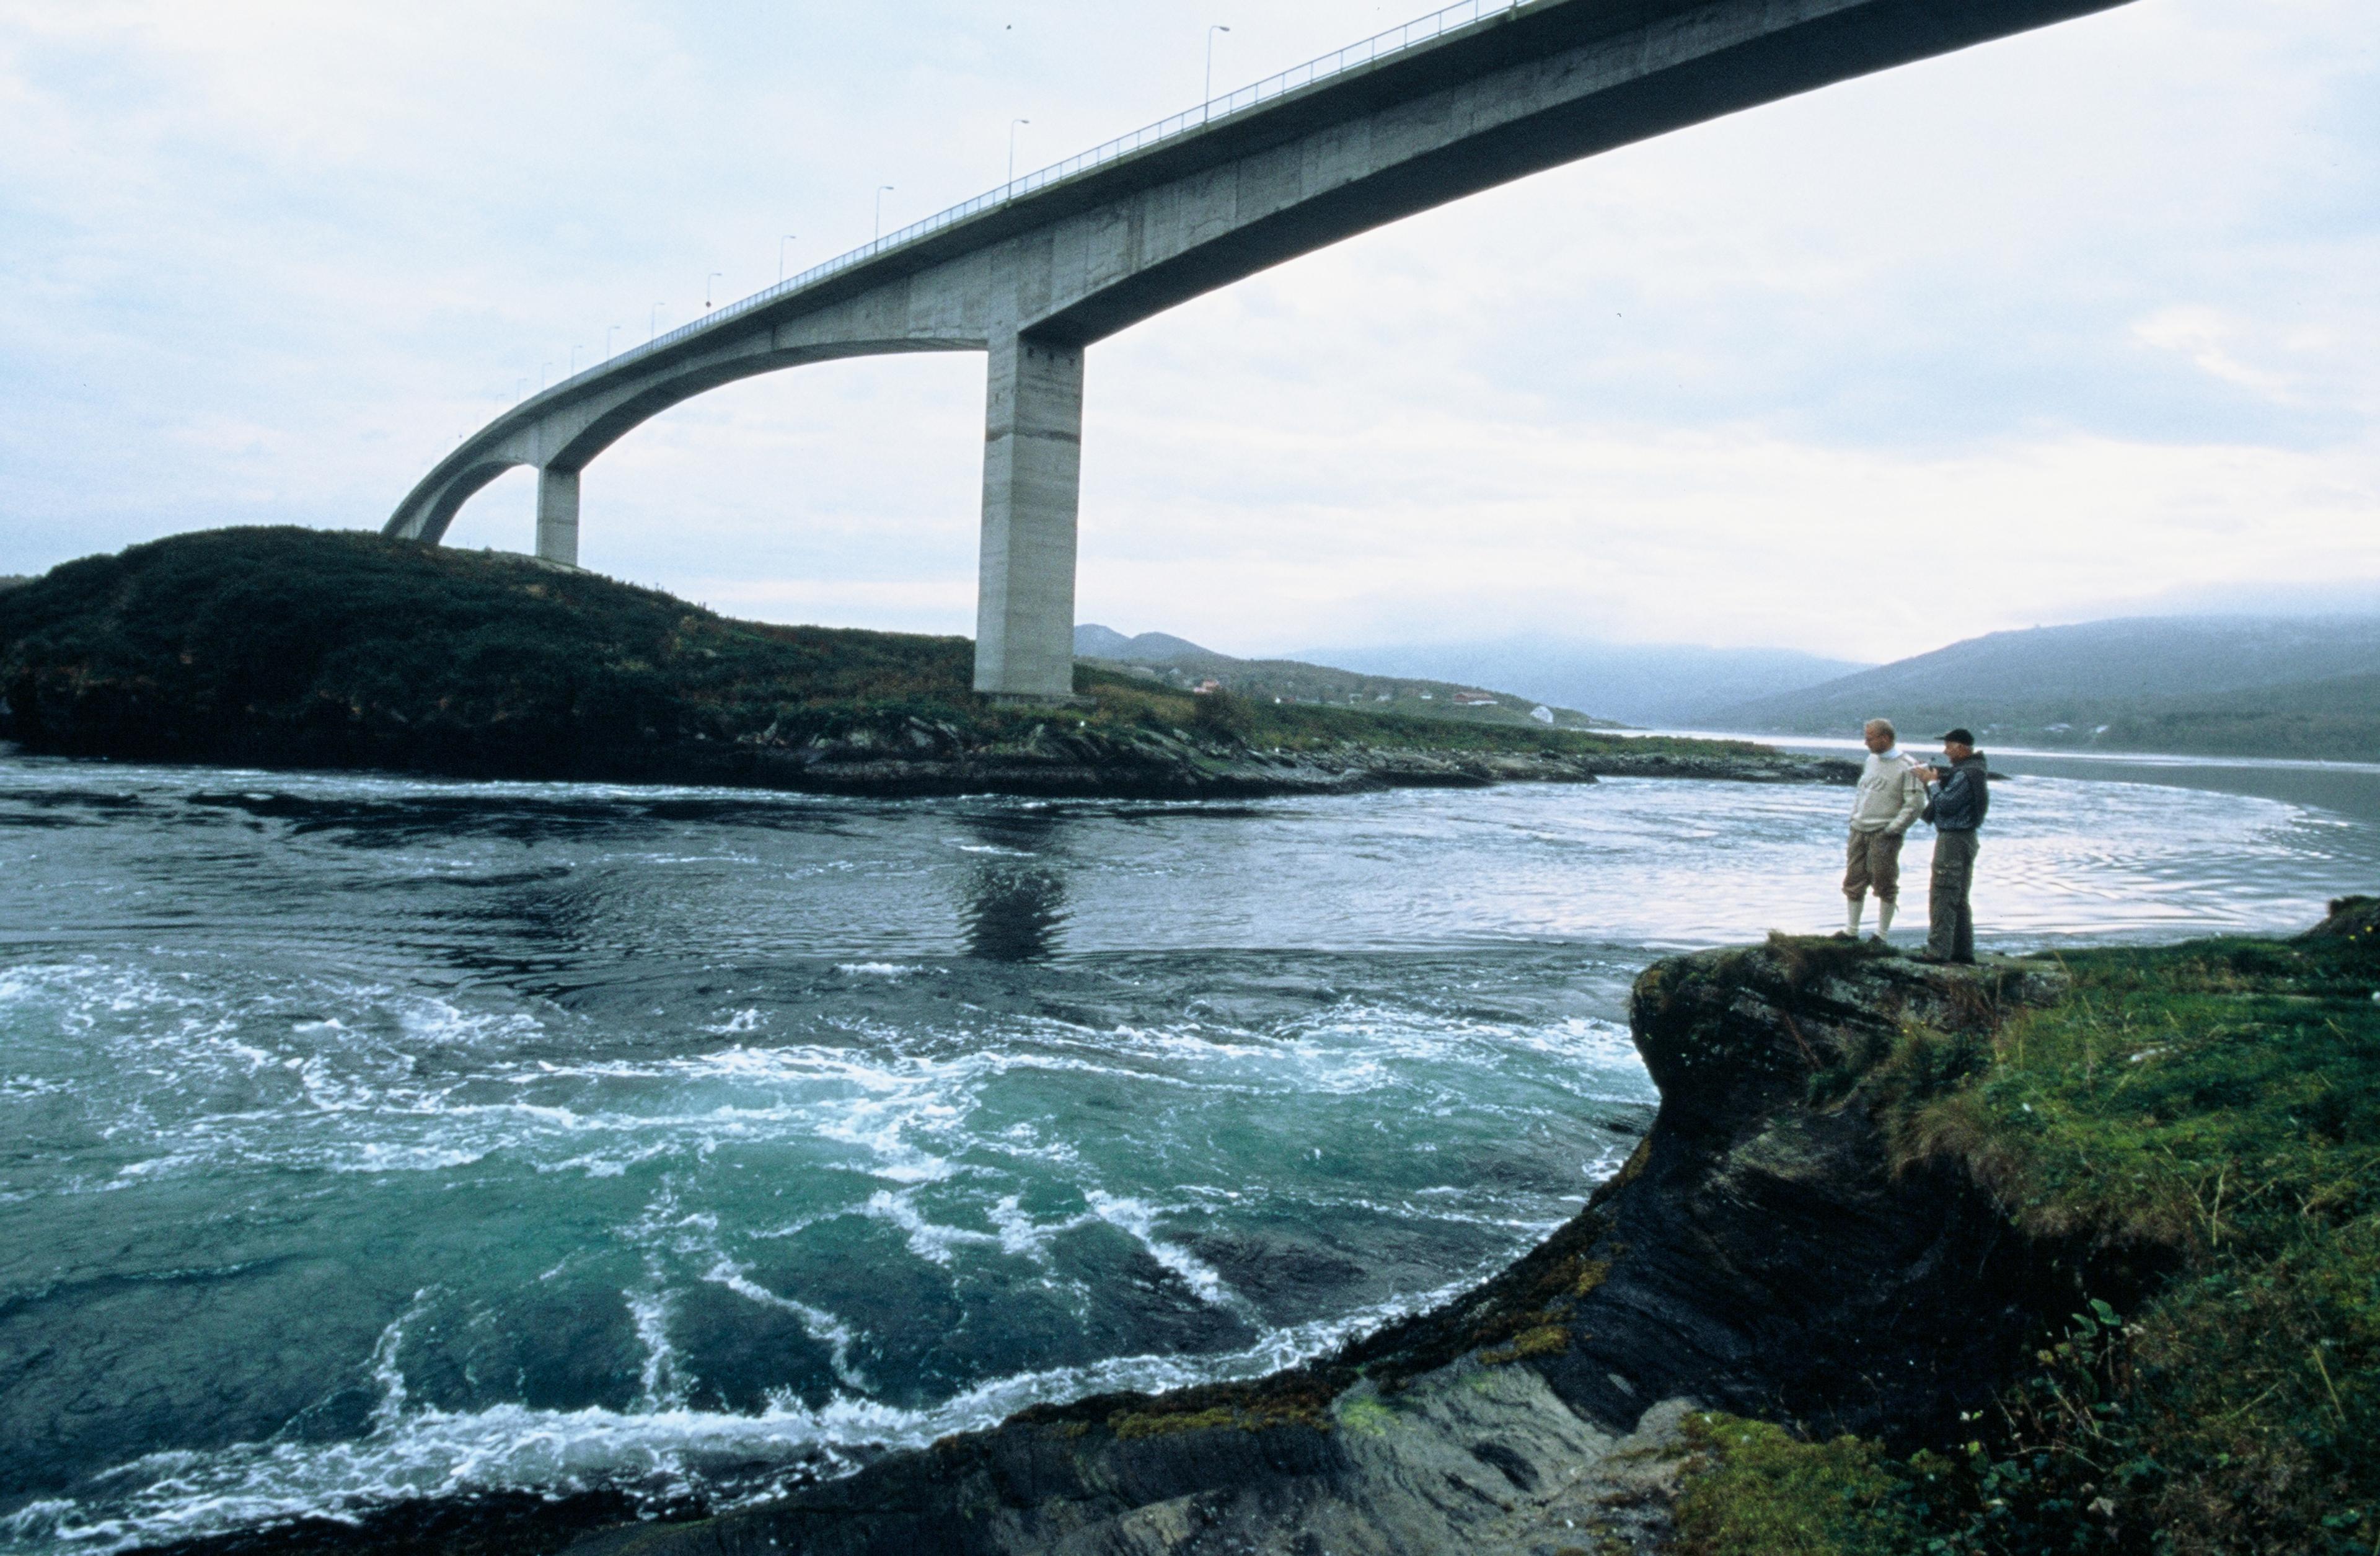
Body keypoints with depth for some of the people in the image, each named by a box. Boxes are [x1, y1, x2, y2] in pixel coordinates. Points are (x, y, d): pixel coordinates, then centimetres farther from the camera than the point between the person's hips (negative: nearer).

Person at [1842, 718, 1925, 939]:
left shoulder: (1907, 768, -11)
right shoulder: (1871, 760, 12)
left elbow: (1916, 805, -14)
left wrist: (1892, 830, -15)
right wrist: (1854, 817, 11)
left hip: (1884, 835, -7)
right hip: (1859, 831, 7)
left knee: (1885, 885, 1)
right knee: (1853, 881, 9)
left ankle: (1882, 935, 10)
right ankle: (1851, 931, 18)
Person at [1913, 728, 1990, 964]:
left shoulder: (1966, 774, -18)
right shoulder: (1972, 769, 15)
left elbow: (1946, 805, -20)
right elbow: (1950, 797, 14)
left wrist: (1932, 782, -9)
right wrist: (1936, 779, 2)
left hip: (1953, 839, -11)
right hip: (1965, 839, 11)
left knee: (1942, 898, -8)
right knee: (1959, 899, 16)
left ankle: (1938, 950, -8)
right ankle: (1963, 950, 21)